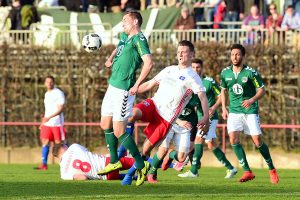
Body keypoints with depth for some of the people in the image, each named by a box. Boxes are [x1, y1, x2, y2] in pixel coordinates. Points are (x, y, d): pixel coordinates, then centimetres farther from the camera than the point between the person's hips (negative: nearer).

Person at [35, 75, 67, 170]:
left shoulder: (58, 93, -9)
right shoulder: (47, 94, 16)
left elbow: (60, 109, -16)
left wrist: (49, 117, -26)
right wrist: (43, 121, 21)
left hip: (57, 123, -7)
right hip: (46, 123, 7)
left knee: (59, 143, -4)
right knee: (45, 141, 0)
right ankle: (44, 164, 1)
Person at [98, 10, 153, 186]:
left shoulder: (139, 39, -14)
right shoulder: (124, 37, 14)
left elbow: (149, 63, -25)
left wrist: (137, 85, -27)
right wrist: (111, 59, 16)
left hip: (123, 90, -10)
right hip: (113, 86, 10)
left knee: (119, 131, -10)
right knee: (106, 125, 16)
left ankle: (141, 166, -2)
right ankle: (114, 162, 29)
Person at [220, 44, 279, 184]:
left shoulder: (251, 73, -9)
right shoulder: (225, 73, 3)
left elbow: (262, 90, -3)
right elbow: (223, 90, 18)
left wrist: (252, 100, -21)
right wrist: (224, 108, 8)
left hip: (250, 110, -3)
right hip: (234, 111, 3)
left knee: (257, 141, -6)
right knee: (233, 138, -17)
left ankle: (271, 169, 15)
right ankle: (247, 172, -11)